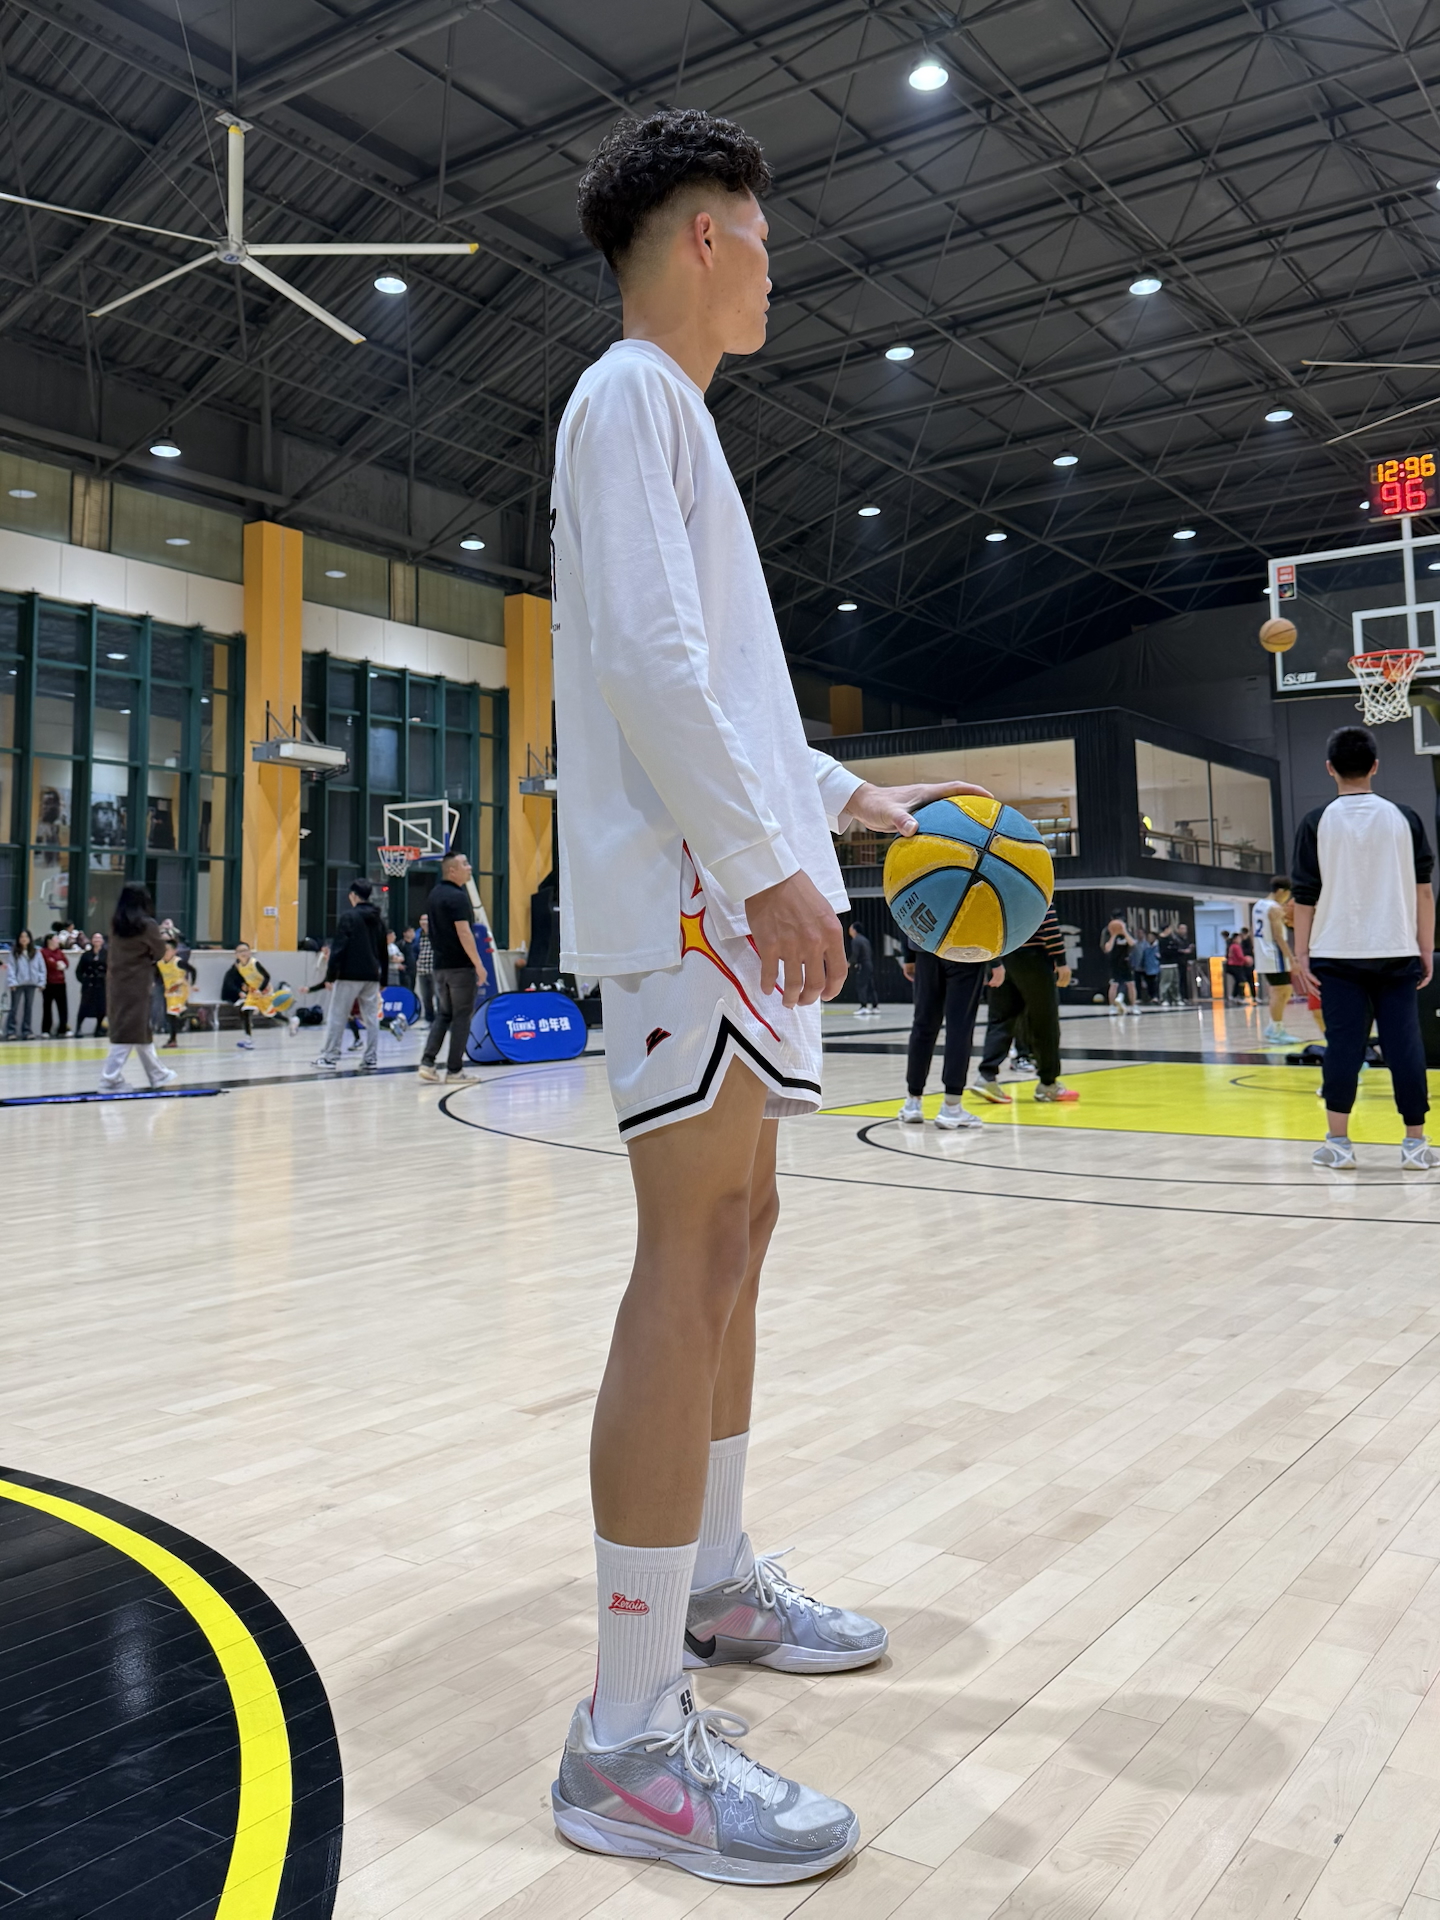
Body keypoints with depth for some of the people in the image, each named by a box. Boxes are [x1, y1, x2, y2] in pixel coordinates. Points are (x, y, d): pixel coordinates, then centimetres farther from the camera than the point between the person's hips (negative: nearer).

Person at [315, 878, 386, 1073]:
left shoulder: (348, 916, -8)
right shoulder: (378, 920, 11)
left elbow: (338, 948, -13)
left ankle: (329, 1057, 4)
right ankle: (371, 1058, 6)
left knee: (337, 1017, 2)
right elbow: (383, 951, 16)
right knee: (371, 1018, 7)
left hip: (349, 975, -6)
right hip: (372, 976, 6)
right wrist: (382, 978, 21)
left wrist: (330, 975, -10)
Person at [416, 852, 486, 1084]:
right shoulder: (457, 897, -15)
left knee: (443, 1014, 15)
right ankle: (454, 1071, 2)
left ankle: (427, 1062, 4)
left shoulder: (434, 894, 12)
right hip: (461, 965, -8)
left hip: (440, 965, 8)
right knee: (461, 1017, 0)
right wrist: (479, 964, -18)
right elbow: (464, 933, -21)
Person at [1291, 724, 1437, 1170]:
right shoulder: (1404, 819, 4)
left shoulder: (1317, 823, -1)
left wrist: (1300, 956, 3)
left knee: (1343, 1045, 2)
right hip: (1396, 953, 1)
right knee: (1404, 1045, 3)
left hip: (1338, 955, -1)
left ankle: (1337, 1142, 4)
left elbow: (1305, 897, -1)